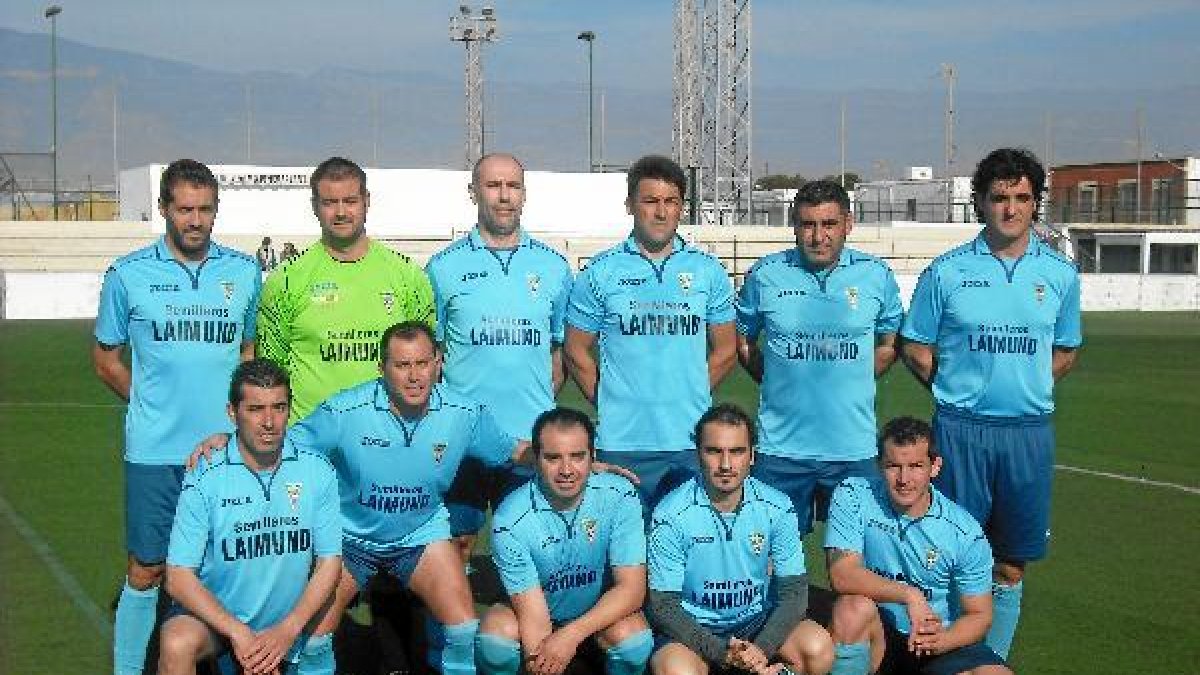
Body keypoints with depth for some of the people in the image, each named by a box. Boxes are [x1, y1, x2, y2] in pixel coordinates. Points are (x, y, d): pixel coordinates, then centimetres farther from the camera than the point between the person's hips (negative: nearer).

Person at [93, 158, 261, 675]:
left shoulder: (244, 272, 6)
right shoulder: (129, 274, 0)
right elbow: (105, 358, 9)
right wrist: (152, 405, 3)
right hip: (155, 452, -2)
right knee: (145, 570, 3)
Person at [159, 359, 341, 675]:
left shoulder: (317, 472, -7)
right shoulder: (205, 479, -13)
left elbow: (329, 562, -3)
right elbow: (179, 577, -12)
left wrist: (287, 630, -14)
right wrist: (238, 633, -21)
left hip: (292, 623, 3)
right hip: (217, 613, -3)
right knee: (177, 645, -32)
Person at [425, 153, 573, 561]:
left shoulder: (553, 267, 8)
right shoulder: (444, 267, 4)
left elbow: (561, 348, 14)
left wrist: (544, 405, 4)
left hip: (535, 436, 1)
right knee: (456, 542, 3)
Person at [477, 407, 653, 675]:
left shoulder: (619, 497, -20)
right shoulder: (510, 520, -23)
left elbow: (632, 588, -20)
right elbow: (534, 616, -24)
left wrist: (572, 635, -32)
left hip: (601, 617, 0)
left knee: (633, 636, -30)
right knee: (495, 633, -30)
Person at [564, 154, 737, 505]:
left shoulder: (708, 271, 8)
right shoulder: (601, 272, 3)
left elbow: (724, 351, 14)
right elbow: (576, 351, 6)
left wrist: (688, 397, 7)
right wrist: (609, 402, 3)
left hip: (693, 440, 2)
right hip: (621, 441, -2)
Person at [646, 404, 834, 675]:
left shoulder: (777, 508, -7)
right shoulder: (671, 515, -15)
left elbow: (794, 591, -5)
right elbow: (662, 604, -12)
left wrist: (761, 650, -22)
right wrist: (723, 653, -23)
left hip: (757, 624, 3)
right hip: (692, 629, -2)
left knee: (818, 646, -25)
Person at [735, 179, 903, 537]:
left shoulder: (877, 276, 1)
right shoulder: (765, 275, -1)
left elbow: (890, 344, 14)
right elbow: (742, 341, 11)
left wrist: (852, 383, 4)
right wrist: (777, 381, 3)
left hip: (854, 447, 1)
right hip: (781, 449, 0)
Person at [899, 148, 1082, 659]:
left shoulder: (1060, 273, 6)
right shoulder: (946, 272, -1)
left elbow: (1065, 351, 17)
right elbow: (915, 348, 6)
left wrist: (1024, 388, 5)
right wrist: (957, 391, 0)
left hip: (1030, 430, 2)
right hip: (961, 429, -2)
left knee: (1010, 564, 9)